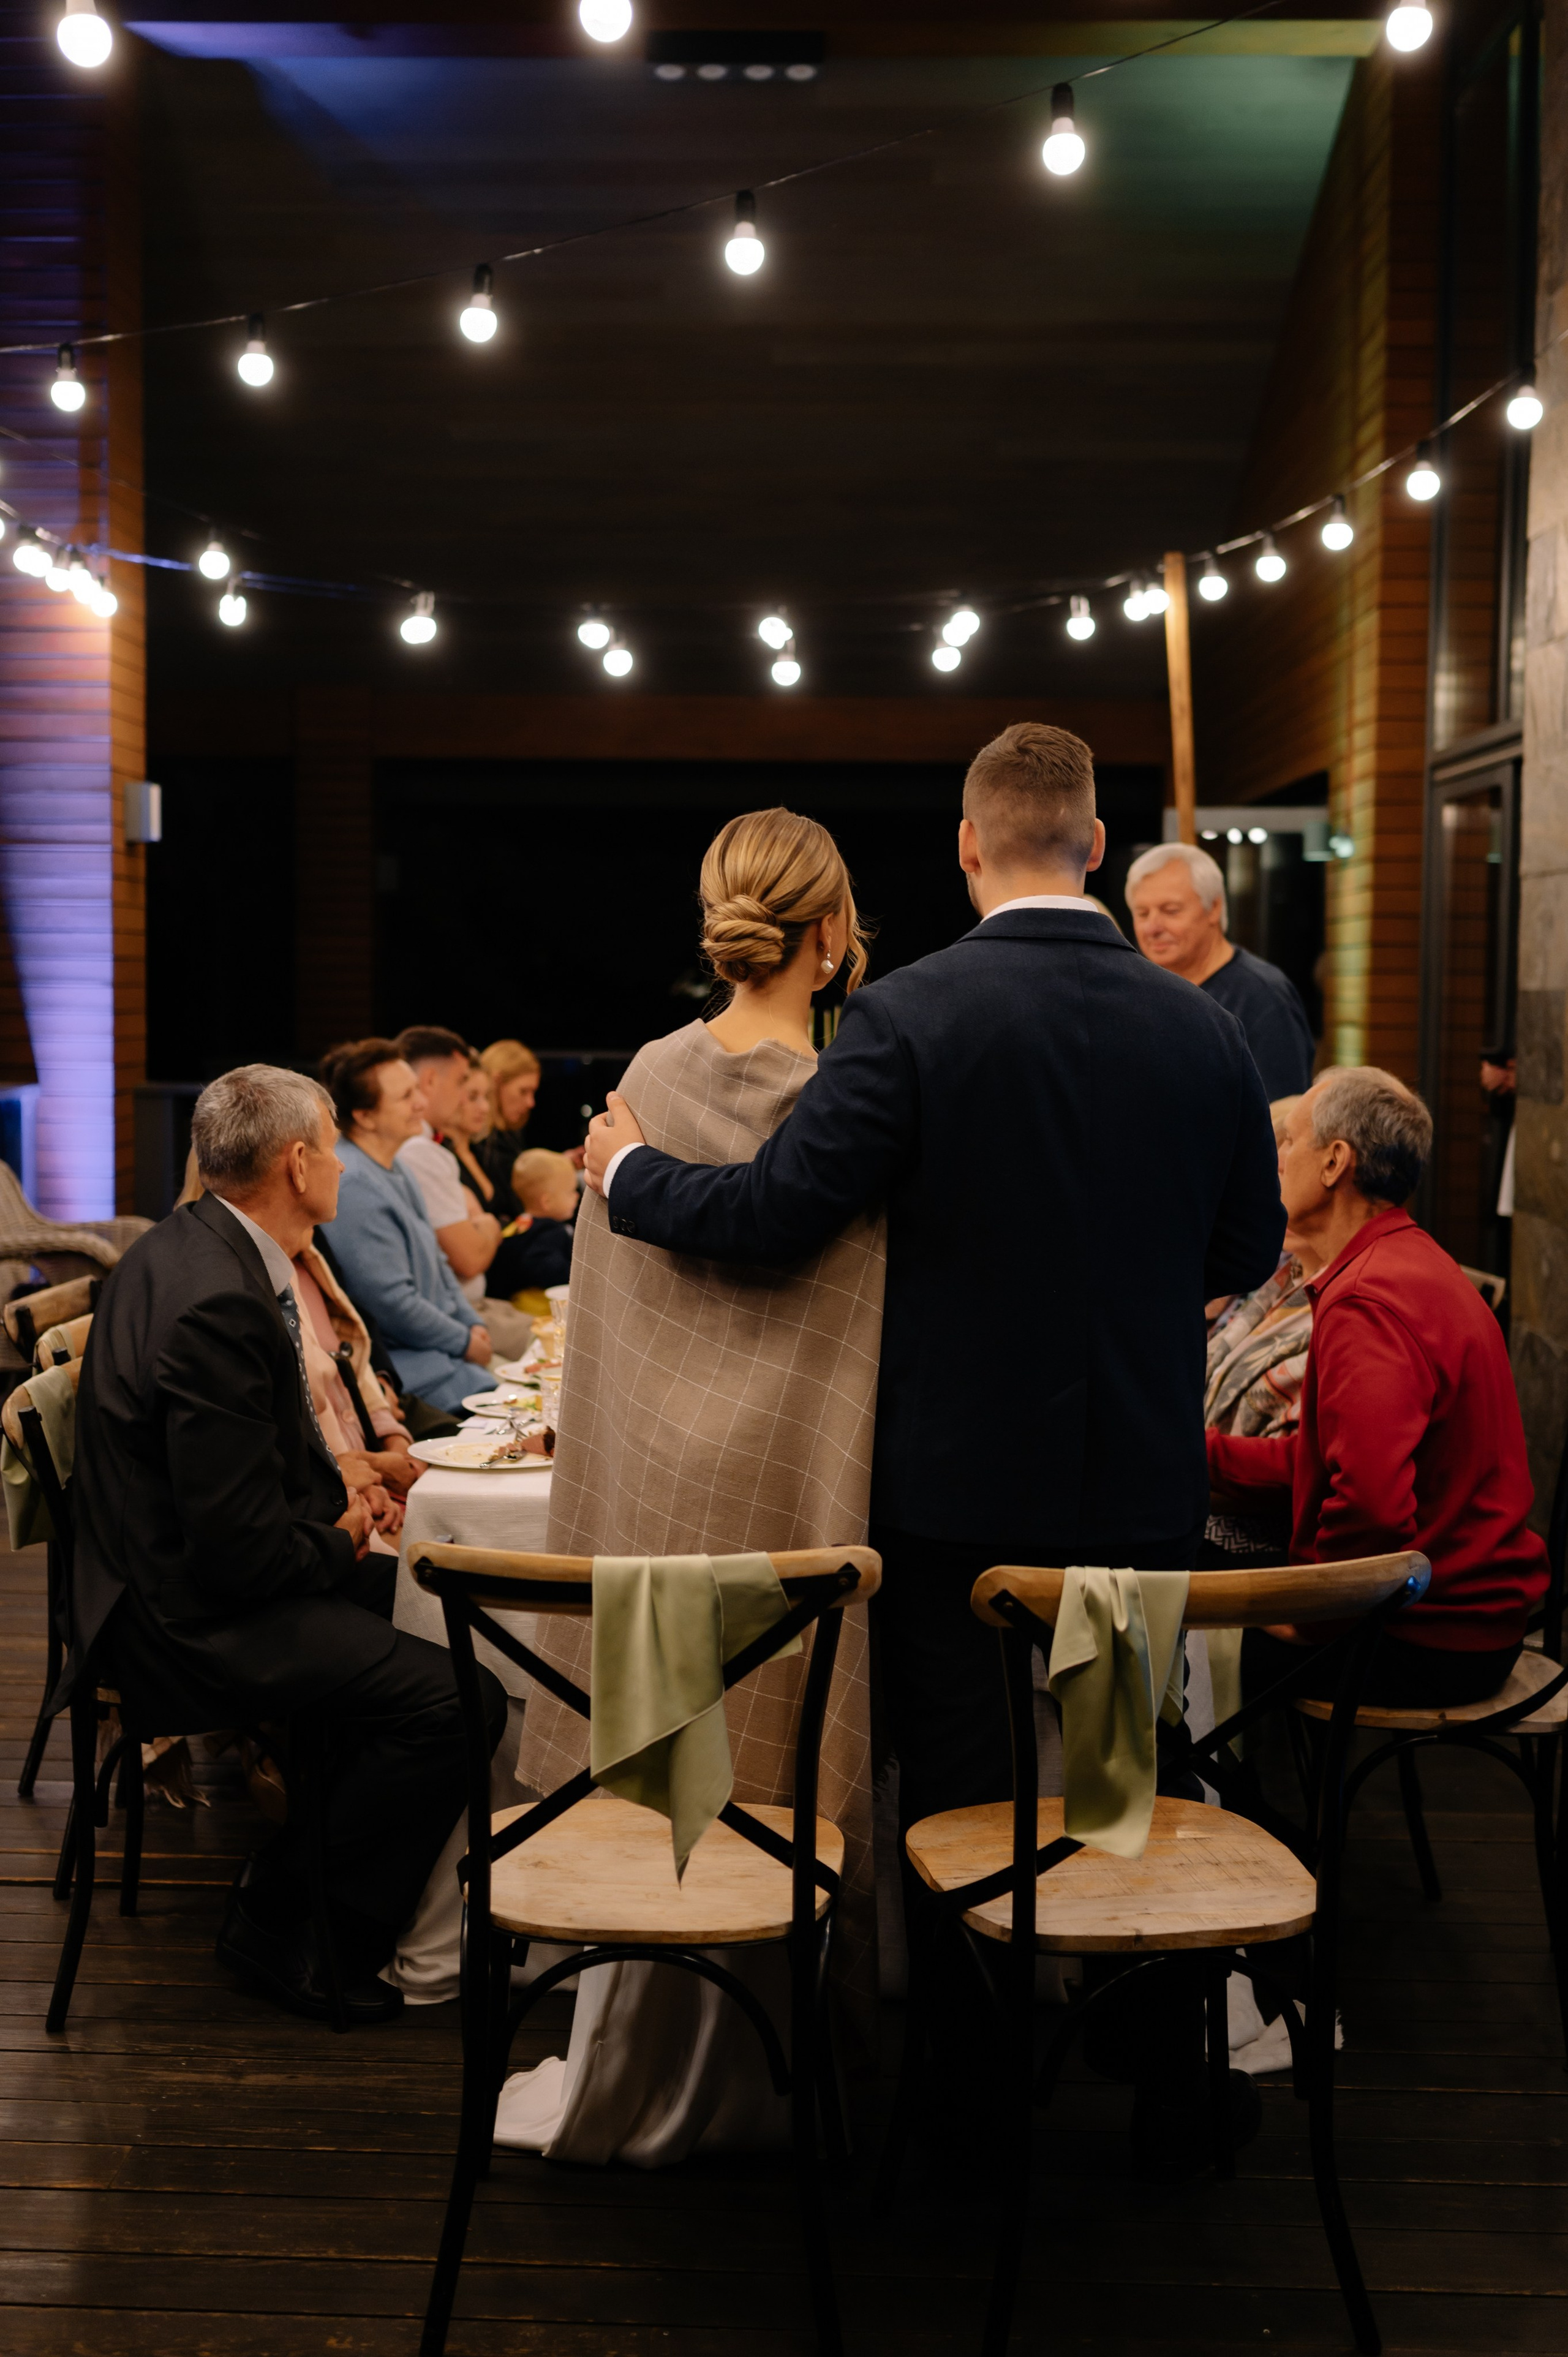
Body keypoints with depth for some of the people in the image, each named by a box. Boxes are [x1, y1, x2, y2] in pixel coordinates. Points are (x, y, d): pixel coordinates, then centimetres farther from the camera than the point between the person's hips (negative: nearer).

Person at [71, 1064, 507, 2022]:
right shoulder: (219, 1304, -26)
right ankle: (287, 1929, -2)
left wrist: (331, 1493, 7)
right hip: (187, 1619, -11)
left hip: (184, 1568, 11)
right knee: (457, 1698, -20)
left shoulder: (198, 1243, 6)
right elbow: (243, 1549, -26)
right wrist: (339, 1540, -7)